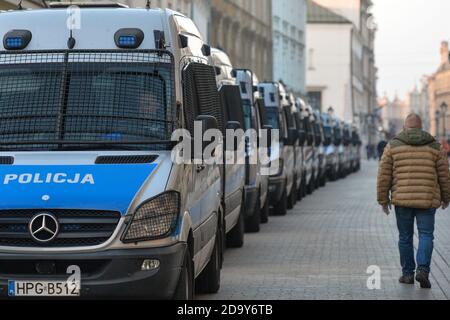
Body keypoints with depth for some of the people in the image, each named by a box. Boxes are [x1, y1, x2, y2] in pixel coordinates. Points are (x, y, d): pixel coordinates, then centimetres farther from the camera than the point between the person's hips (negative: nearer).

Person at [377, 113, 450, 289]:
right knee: (426, 236, 4)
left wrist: (383, 199, 8)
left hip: (402, 200, 1)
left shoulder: (393, 146, 3)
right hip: (427, 200, -1)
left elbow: (384, 175, 1)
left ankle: (408, 273, 16)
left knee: (405, 237, 12)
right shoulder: (434, 146, 4)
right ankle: (422, 269, -15)